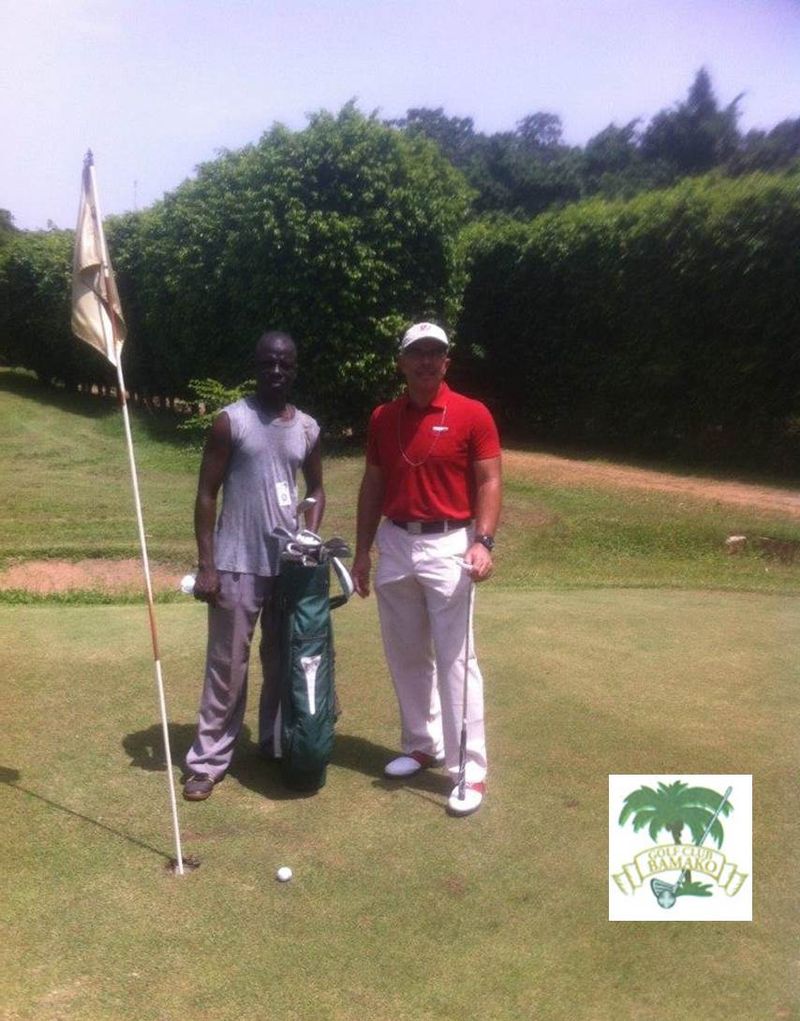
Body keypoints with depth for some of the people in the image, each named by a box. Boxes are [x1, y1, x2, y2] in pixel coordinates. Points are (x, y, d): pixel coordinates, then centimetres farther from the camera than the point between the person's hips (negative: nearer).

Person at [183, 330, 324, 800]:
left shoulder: (309, 429, 7)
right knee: (228, 665, 1)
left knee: (284, 661, 13)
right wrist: (206, 565, -11)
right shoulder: (231, 421, -5)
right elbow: (207, 494, -6)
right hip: (238, 564, -4)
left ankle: (276, 745, 28)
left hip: (290, 562, 4)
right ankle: (208, 761, 12)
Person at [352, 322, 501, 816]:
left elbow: (489, 482, -7)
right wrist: (363, 550, 9)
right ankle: (421, 745, 31)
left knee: (456, 660, -4)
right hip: (395, 544, 5)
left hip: (448, 545, -5)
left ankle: (470, 771, 4)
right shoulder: (382, 418, 8)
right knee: (405, 656, 13)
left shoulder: (473, 415, -5)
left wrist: (483, 541, -20)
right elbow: (373, 485, 11)